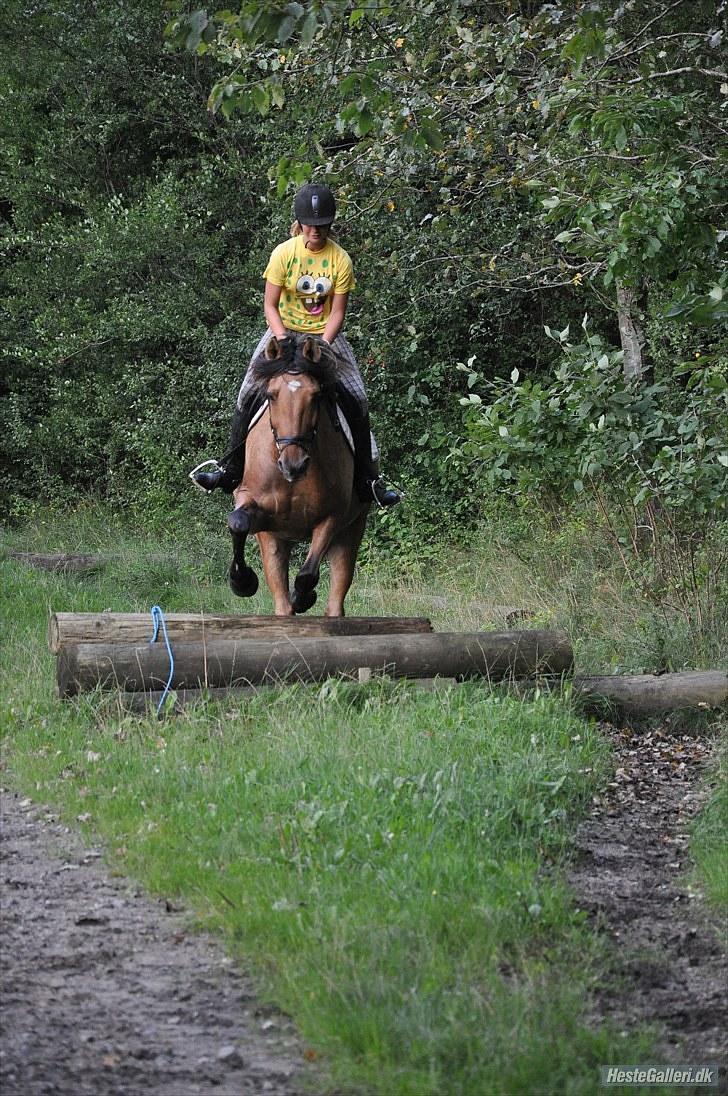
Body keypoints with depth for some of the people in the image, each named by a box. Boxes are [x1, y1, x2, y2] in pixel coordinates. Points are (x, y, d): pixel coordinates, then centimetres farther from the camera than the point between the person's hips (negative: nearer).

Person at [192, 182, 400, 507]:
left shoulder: (340, 260, -11)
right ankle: (231, 469, -1)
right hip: (285, 330, 0)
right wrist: (284, 342, -22)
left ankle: (367, 478, -2)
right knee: (248, 394, -12)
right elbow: (270, 305, -8)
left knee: (356, 400, -12)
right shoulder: (284, 253, -11)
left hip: (326, 334, 0)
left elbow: (337, 313, -9)